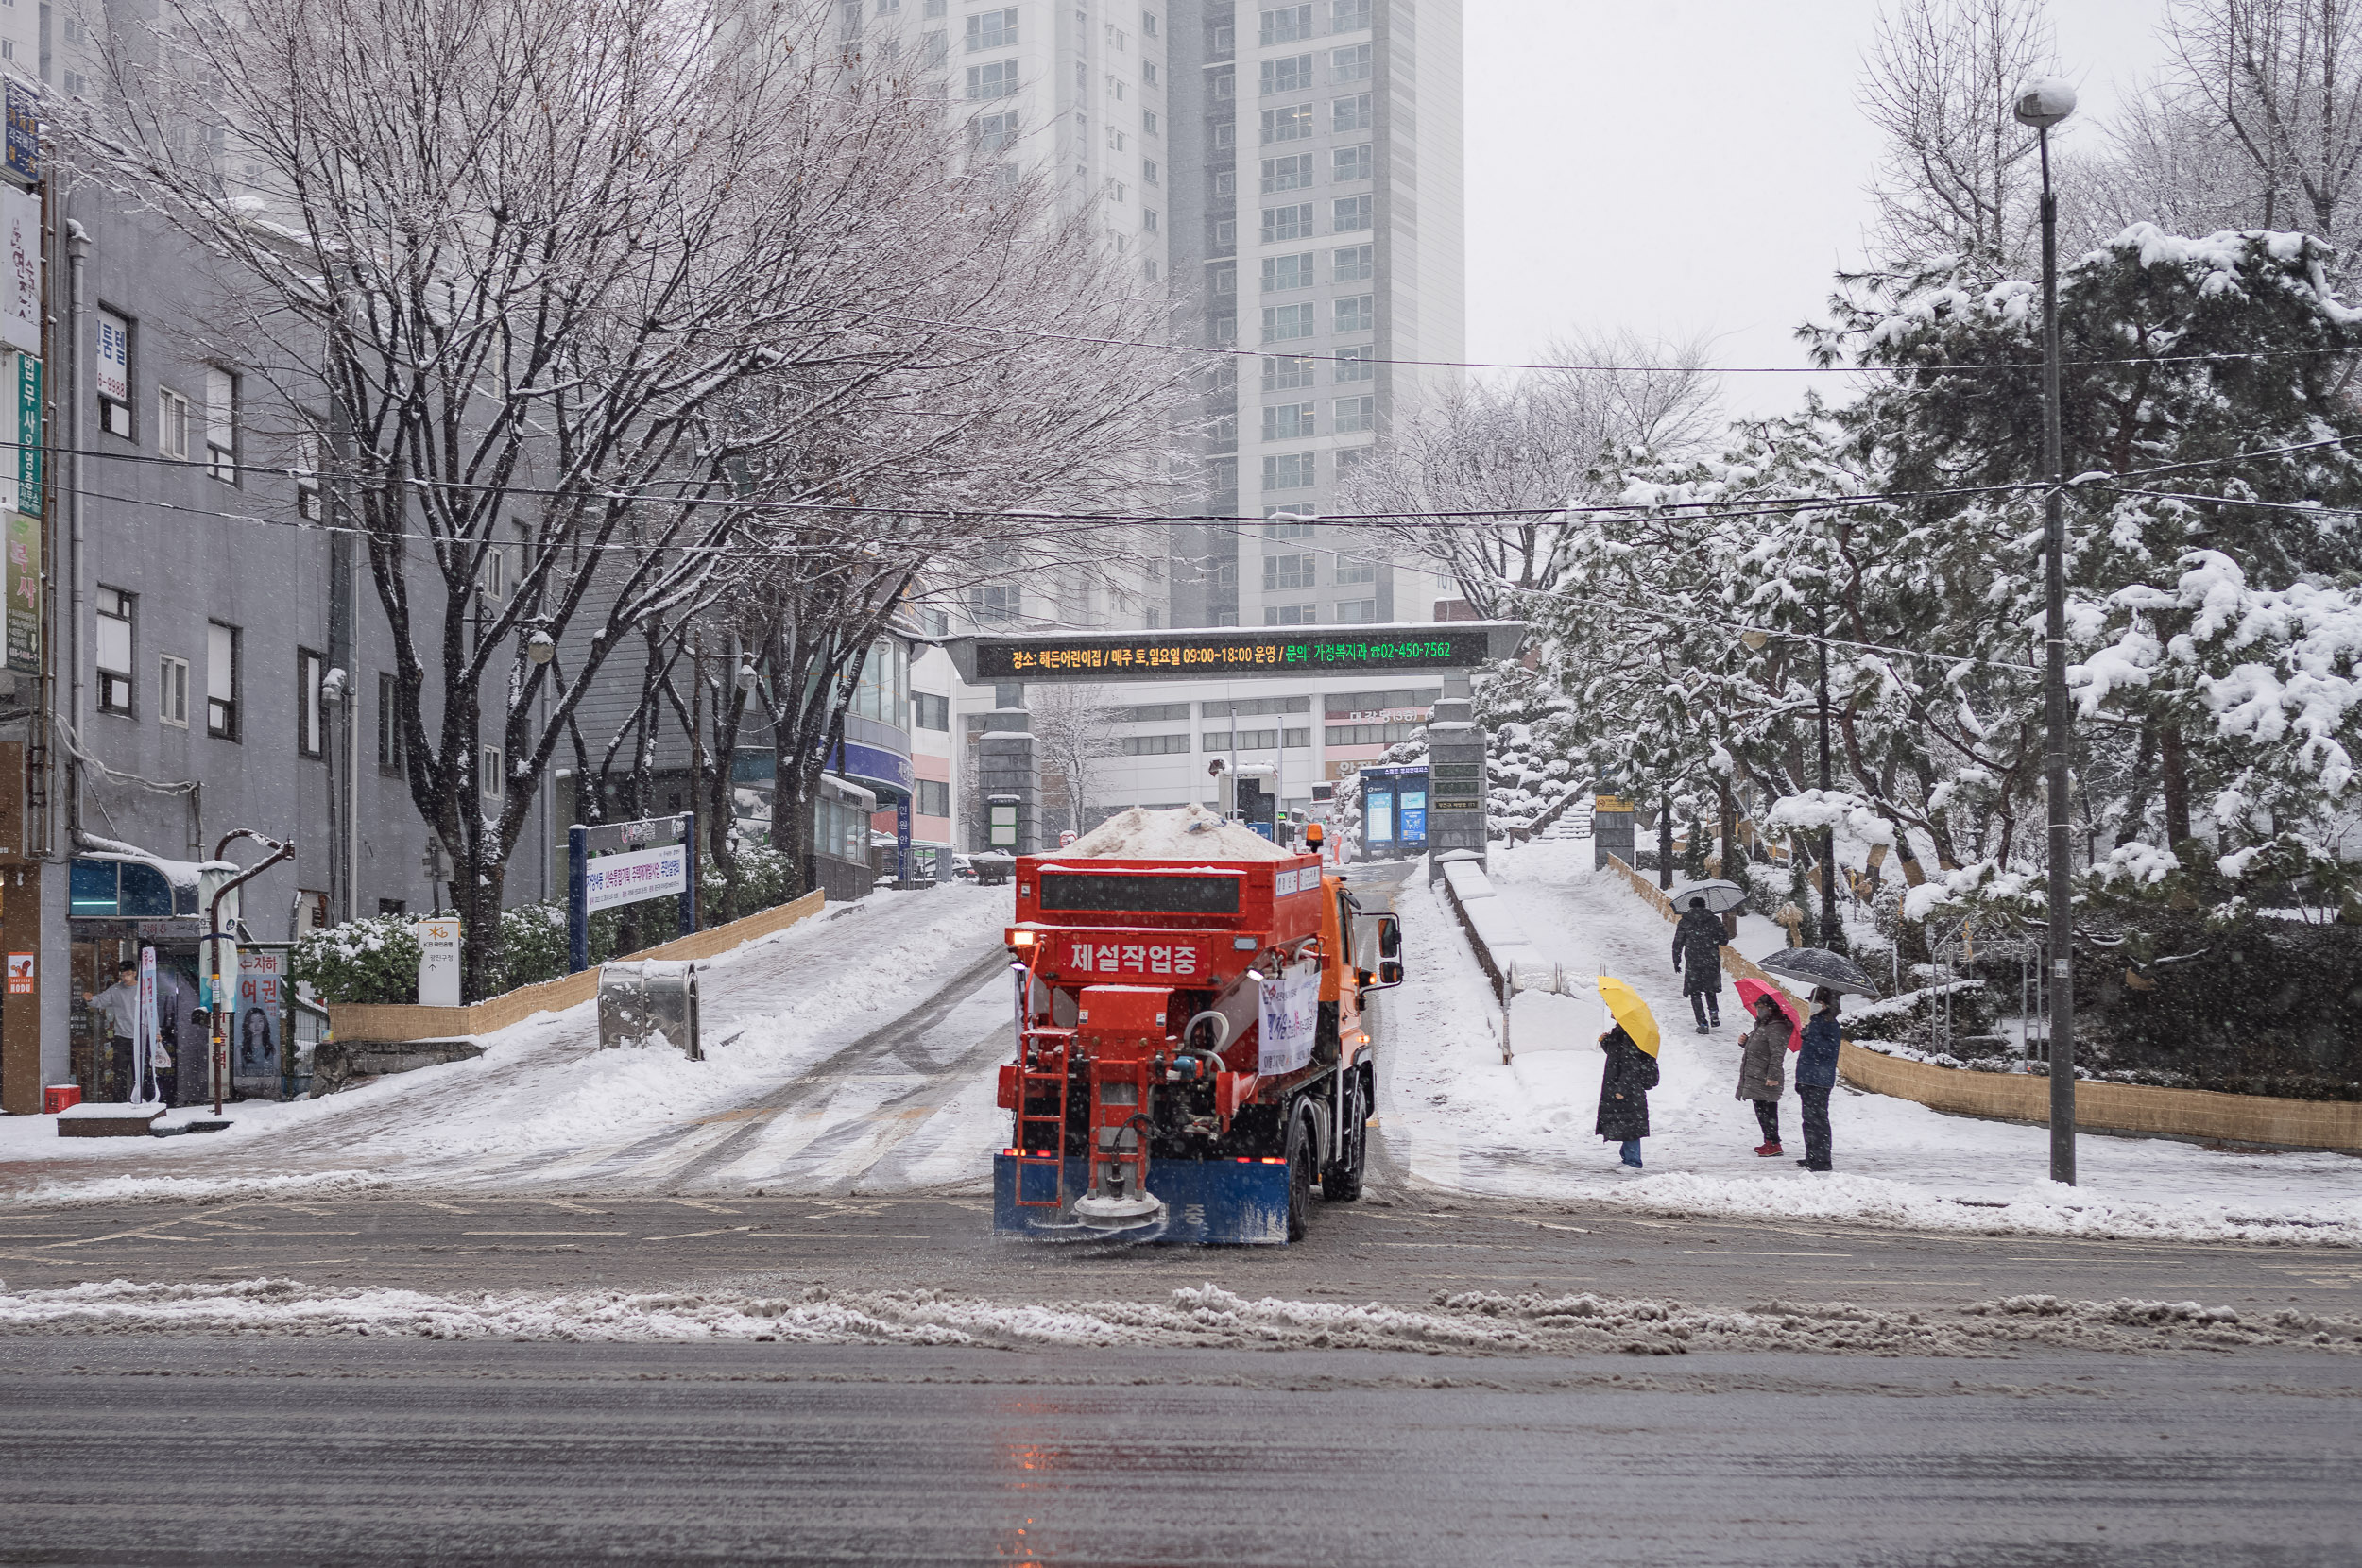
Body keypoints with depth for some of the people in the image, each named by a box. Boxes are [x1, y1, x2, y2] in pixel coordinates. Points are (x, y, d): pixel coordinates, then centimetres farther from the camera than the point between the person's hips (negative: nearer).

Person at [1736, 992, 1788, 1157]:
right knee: (1761, 1111, 15)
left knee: (1767, 1111, -7)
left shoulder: (1777, 1027, -16)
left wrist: (1773, 1075, -26)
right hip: (1755, 1077, 10)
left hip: (1766, 1081, -10)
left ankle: (1774, 1144, -3)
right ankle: (1769, 1142, 23)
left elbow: (1777, 1054, -22)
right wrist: (1745, 1042, 9)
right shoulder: (1762, 1025, 17)